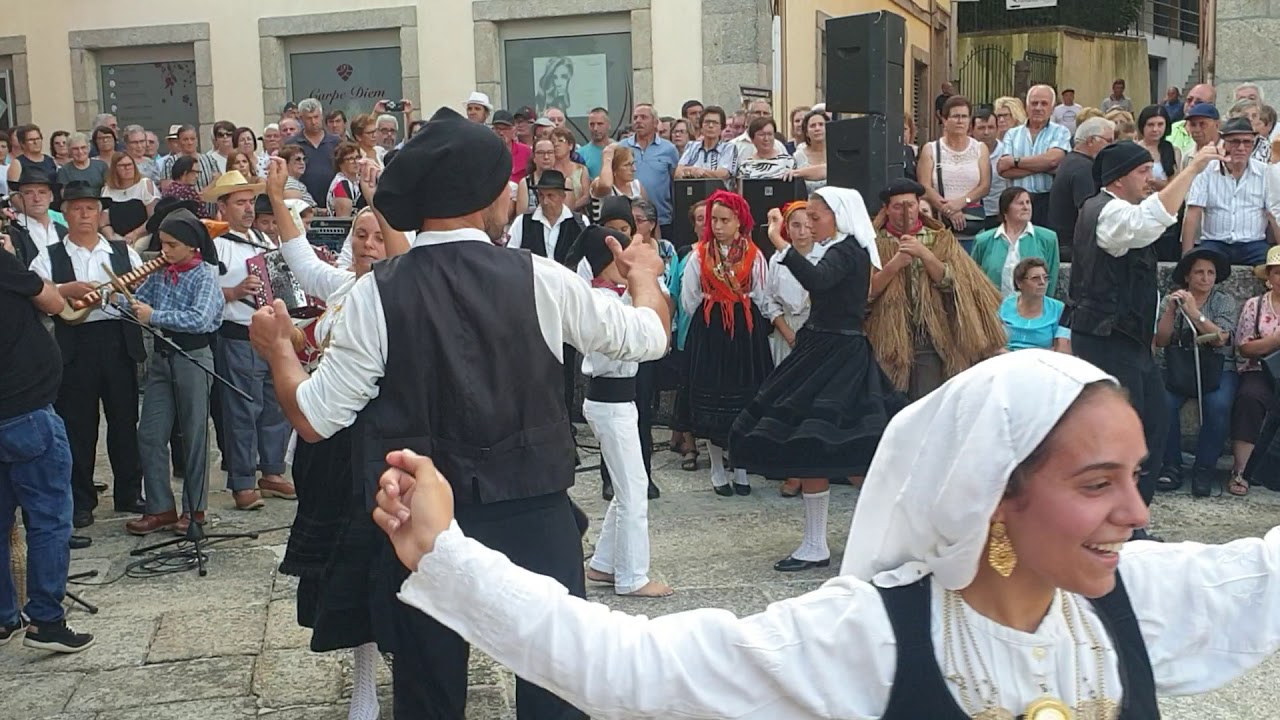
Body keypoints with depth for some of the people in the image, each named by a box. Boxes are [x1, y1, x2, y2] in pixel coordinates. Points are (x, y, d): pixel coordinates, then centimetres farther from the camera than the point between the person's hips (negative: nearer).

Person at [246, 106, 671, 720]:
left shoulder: (377, 293, -9)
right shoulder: (540, 280, -7)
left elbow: (314, 420, -5)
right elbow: (651, 337, 6)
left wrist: (279, 349, 14)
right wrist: (644, 275, 28)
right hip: (537, 519, 0)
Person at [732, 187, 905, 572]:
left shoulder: (846, 252, -16)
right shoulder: (847, 251, 15)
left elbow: (816, 280, -36)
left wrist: (779, 243, -39)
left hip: (835, 356, -10)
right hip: (833, 351, 10)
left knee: (808, 448, -8)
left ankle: (815, 547, -2)